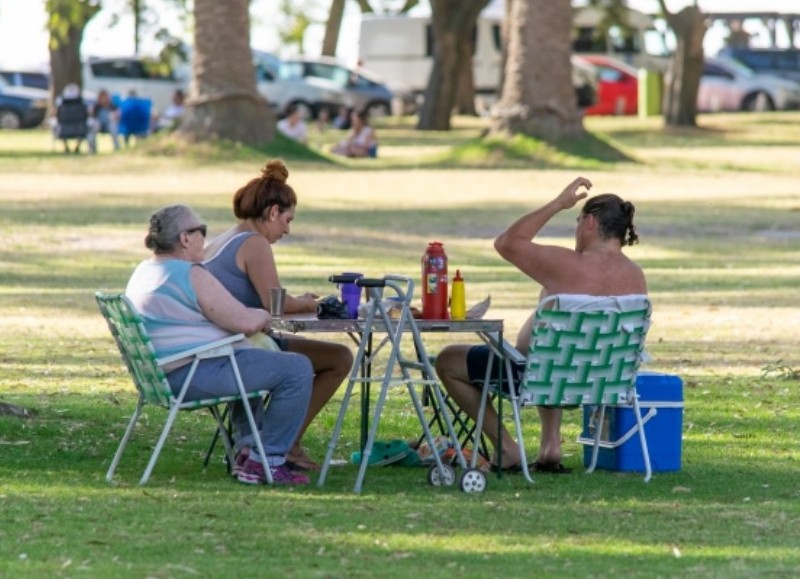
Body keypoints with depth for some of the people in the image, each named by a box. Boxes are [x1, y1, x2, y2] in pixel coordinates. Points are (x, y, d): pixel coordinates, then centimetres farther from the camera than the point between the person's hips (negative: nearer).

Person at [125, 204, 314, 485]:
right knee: (297, 369, -10)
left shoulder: (143, 272, 14)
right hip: (194, 375, -11)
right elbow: (245, 322, -19)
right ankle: (265, 461, -7)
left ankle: (246, 447, 31)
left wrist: (253, 317, 19)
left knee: (252, 364, 36)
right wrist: (264, 316, 5)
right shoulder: (191, 275, -17)